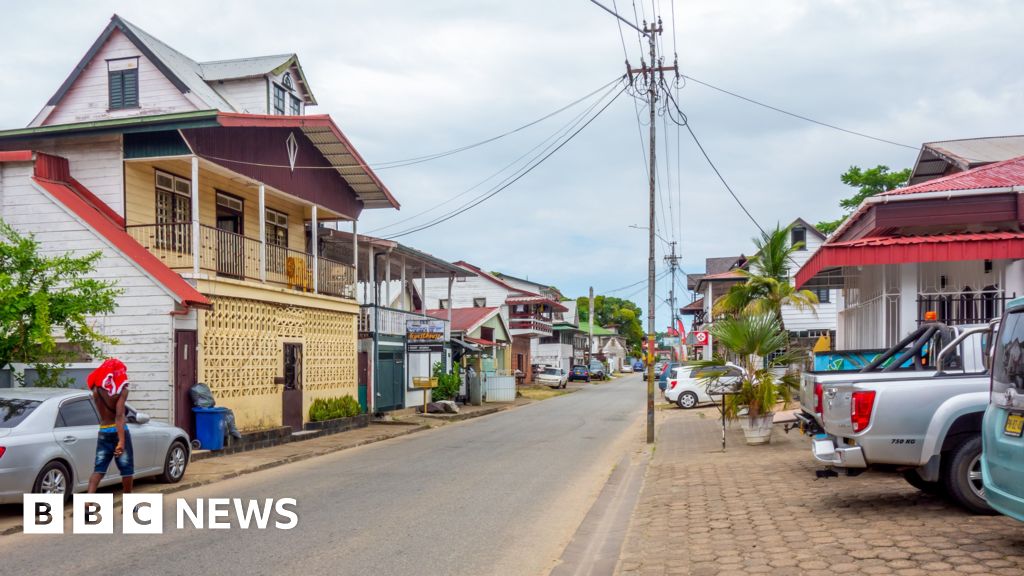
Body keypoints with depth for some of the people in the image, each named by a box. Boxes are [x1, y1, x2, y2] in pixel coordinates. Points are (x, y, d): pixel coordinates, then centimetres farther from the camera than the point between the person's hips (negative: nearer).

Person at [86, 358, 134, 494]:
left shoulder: (96, 390, -1)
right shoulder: (122, 391, -12)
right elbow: (119, 416, -21)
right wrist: (121, 441, -26)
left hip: (103, 432, 4)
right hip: (118, 432, -4)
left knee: (99, 469, 5)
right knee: (126, 468, 10)